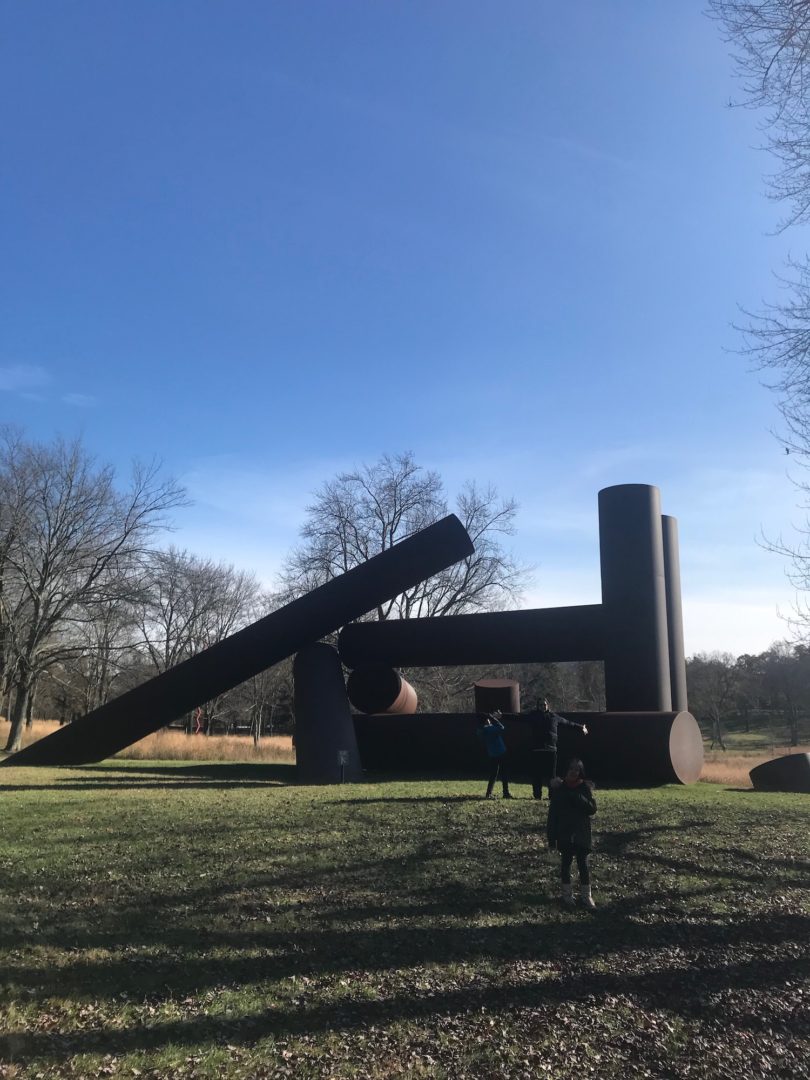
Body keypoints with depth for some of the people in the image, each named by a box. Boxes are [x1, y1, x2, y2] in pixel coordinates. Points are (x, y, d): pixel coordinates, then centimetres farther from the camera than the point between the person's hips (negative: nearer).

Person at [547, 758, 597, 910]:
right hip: (564, 835, 1)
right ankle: (567, 895, 20)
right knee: (565, 863, 8)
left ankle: (586, 896, 14)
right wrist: (551, 838, -4)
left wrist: (576, 796, -24)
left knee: (583, 864, 2)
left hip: (581, 835, 0)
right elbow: (553, 814, -2)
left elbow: (592, 809, -10)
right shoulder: (559, 789, -4)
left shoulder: (585, 788, -3)